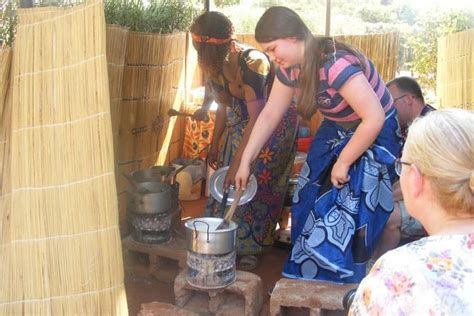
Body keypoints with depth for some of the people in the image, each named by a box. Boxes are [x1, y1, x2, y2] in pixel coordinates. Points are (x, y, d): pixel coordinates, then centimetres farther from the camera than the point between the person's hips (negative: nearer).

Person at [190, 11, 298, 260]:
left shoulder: (252, 63, -33)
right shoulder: (218, 65, -8)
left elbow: (257, 118, -33)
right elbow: (224, 107, 5)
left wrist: (237, 162, -34)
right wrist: (214, 145, 7)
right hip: (242, 123, 7)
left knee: (256, 183, -5)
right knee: (228, 182, 4)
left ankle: (250, 248, 11)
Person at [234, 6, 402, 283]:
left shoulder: (337, 64, -33)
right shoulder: (289, 68, -7)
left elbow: (375, 118, -34)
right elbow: (269, 115, 3)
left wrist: (343, 163, -22)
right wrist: (246, 161, 2)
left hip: (374, 138, -8)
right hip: (336, 133, 8)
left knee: (342, 222, -8)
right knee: (308, 209, 10)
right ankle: (304, 280, 29)